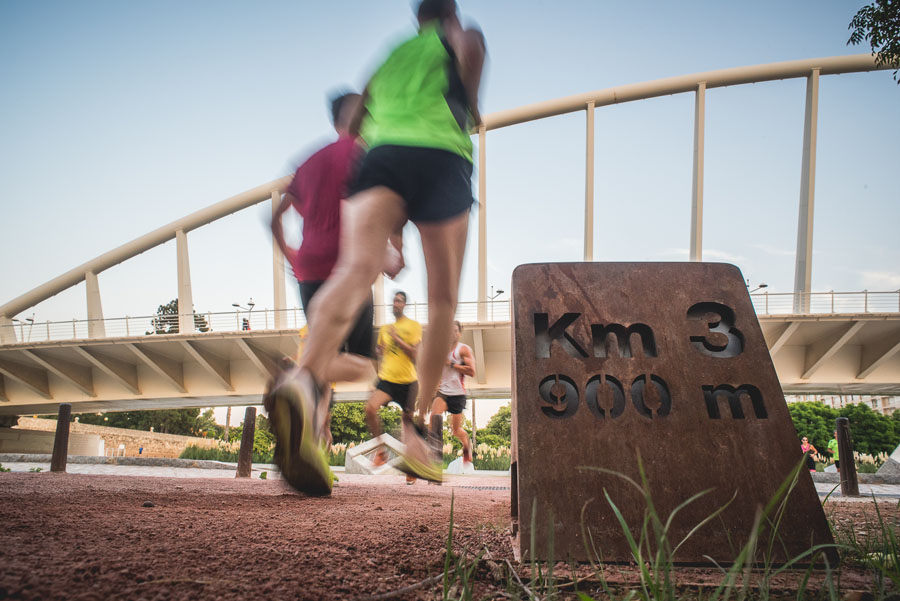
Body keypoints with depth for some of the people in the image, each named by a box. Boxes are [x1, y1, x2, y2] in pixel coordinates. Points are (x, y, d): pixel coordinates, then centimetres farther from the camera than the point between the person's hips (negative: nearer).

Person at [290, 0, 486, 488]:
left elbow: (353, 125, 28)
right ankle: (416, 426, 8)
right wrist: (471, 105, 19)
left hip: (379, 155, 3)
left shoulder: (386, 54, 33)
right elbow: (472, 44, 2)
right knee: (442, 300, 9)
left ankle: (306, 378, -53)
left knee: (356, 270, -23)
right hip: (441, 158, -2)